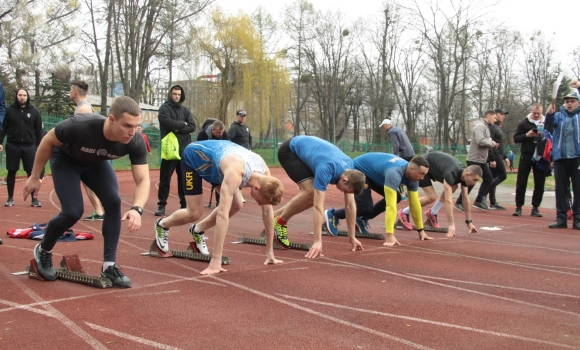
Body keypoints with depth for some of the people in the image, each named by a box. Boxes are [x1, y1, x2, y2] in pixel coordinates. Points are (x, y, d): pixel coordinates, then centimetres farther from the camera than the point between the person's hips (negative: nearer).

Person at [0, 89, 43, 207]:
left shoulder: (34, 111, 4)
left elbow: (38, 130, 6)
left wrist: (39, 146, 2)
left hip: (29, 146, 0)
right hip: (12, 146, 0)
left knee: (32, 173, -1)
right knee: (11, 172, 6)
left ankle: (34, 198, 6)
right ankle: (10, 198, 17)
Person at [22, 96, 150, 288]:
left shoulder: (135, 143, -33)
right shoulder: (80, 126, -41)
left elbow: (143, 180, -29)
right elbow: (48, 141, -22)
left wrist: (137, 208, -50)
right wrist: (34, 177, -12)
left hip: (96, 163, 4)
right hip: (65, 160, -3)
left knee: (114, 202, -15)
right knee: (73, 211, -15)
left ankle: (109, 266, -4)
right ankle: (43, 251, 15)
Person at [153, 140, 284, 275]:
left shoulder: (264, 172, -23)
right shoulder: (235, 173, -44)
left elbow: (268, 211, -14)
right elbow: (222, 214, -49)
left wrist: (270, 253, -12)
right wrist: (216, 261, -51)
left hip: (213, 156, 6)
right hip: (194, 157, -6)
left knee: (236, 205, -5)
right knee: (194, 214, -9)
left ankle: (198, 230, 18)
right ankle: (162, 224, 23)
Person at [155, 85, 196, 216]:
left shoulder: (185, 110, 13)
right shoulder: (164, 108, 0)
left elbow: (192, 127, 0)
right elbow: (169, 123, -18)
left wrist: (178, 129, -12)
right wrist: (183, 124, -4)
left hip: (184, 149, 4)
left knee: (184, 178, 9)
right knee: (165, 178, 0)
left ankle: (184, 204, 16)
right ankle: (161, 205, 6)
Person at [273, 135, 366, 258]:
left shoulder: (349, 169, -16)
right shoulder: (325, 169, -39)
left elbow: (350, 205, -10)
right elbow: (318, 206, -40)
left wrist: (352, 237, -8)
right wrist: (317, 241, -41)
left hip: (305, 149, 8)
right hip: (289, 151, -8)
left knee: (313, 197, -2)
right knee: (310, 191, -25)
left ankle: (274, 217, 12)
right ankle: (279, 222, -6)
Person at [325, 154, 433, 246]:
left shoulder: (412, 176, -13)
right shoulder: (394, 173, -40)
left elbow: (415, 203, -5)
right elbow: (390, 205, -45)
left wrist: (421, 230, -3)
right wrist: (390, 235, -47)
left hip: (372, 172, 9)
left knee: (395, 197, -1)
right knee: (366, 207, -18)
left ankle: (362, 219, 12)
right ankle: (333, 215, 5)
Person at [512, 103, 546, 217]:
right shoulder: (524, 123, 3)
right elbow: (516, 138, 2)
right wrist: (526, 135, -15)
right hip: (526, 156, -1)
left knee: (540, 184, 3)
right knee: (521, 183, 0)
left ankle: (535, 208, 12)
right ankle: (518, 207, 7)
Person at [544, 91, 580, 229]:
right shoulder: (559, 116, 13)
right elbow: (550, 122, -5)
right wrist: (549, 113, -27)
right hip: (560, 158, 2)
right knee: (560, 189, 4)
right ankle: (561, 218, 9)